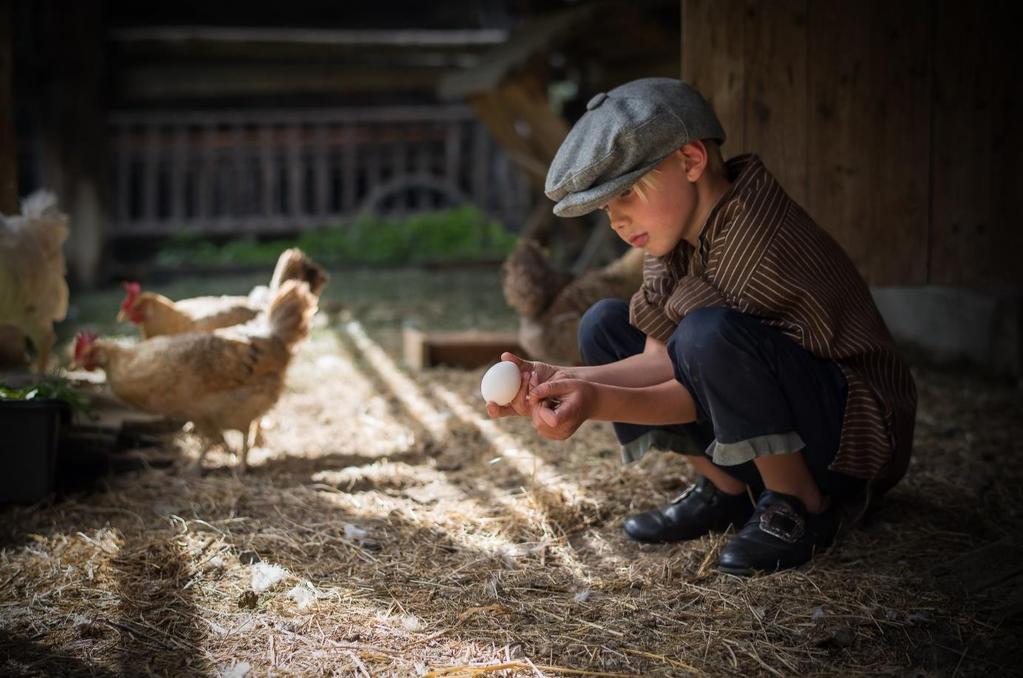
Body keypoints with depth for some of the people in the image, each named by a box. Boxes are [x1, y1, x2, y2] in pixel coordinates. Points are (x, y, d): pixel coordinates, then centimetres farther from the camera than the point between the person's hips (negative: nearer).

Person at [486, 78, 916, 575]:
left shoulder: (763, 244, -26)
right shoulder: (676, 238, 0)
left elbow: (704, 390, -23)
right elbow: (663, 361, -5)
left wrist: (599, 402, -34)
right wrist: (560, 380, -18)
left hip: (854, 437, -9)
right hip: (763, 440, 9)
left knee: (709, 333, -35)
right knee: (604, 325, 3)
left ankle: (801, 506, -13)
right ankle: (727, 490, 6)